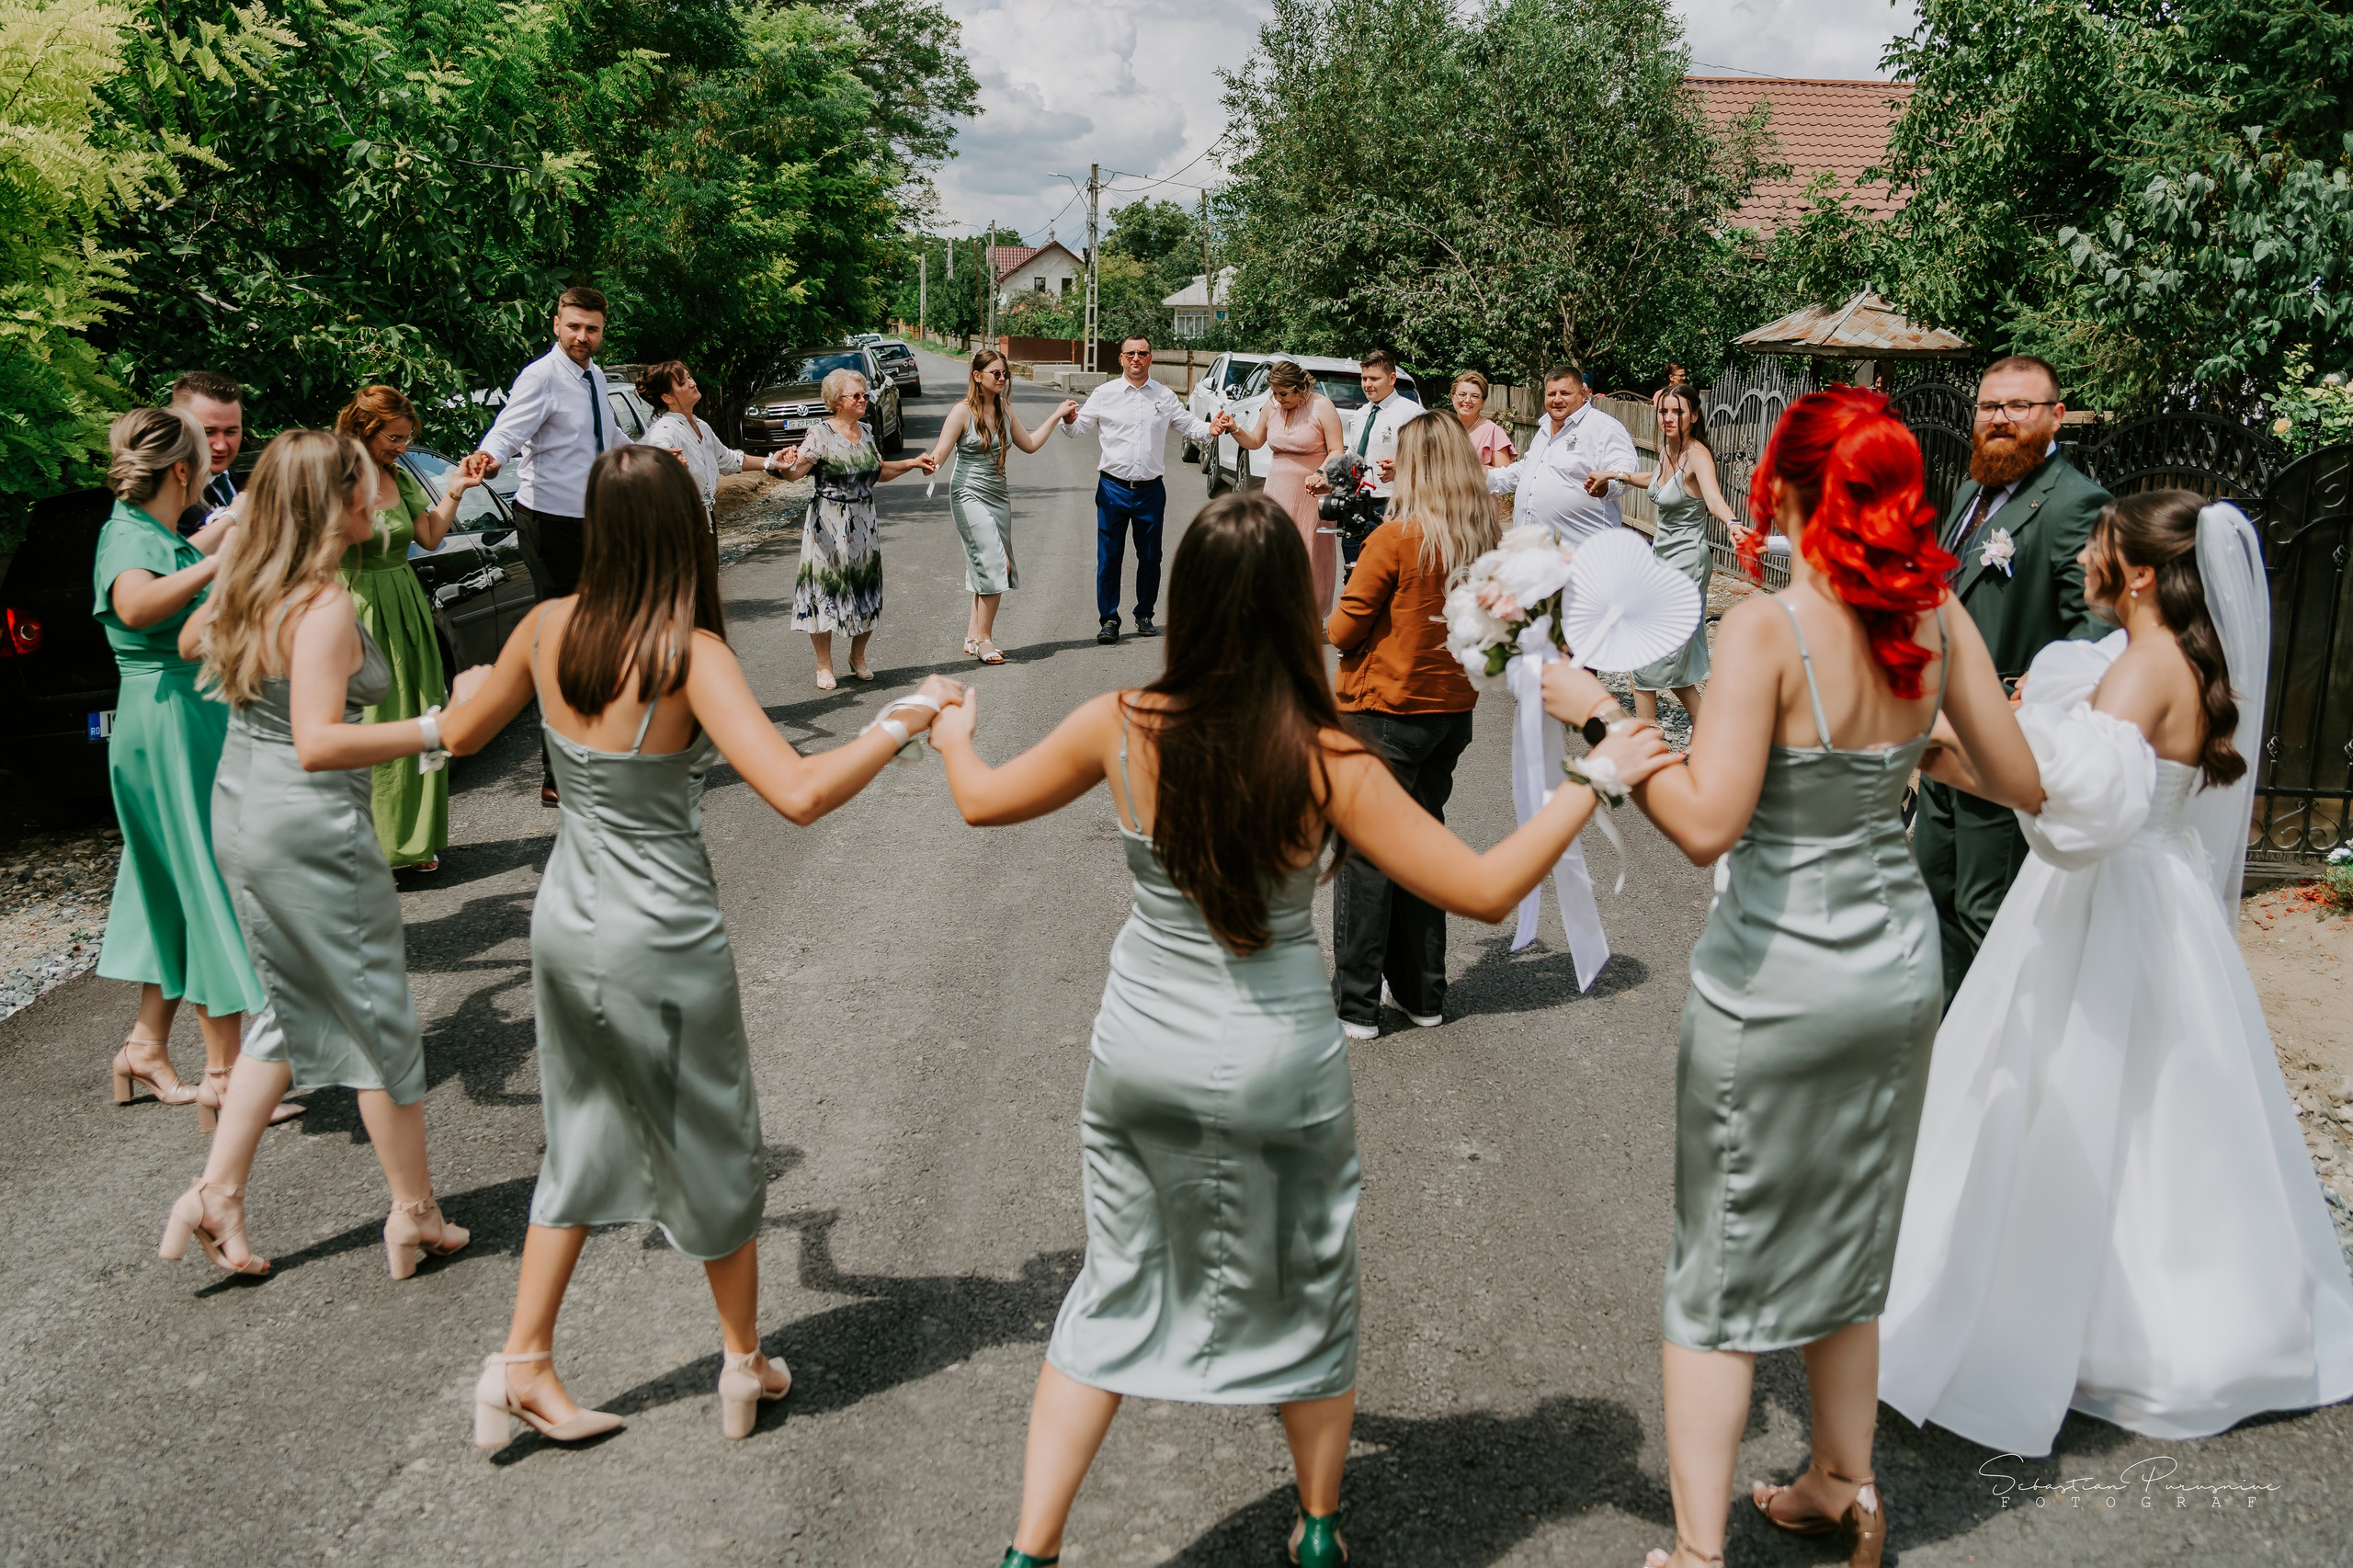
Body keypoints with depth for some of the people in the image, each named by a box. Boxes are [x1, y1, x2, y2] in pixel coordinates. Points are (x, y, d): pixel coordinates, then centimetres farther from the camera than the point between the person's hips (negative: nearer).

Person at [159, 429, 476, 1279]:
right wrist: (438, 727, -31)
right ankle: (414, 1214, 18)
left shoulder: (244, 587, 4)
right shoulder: (325, 604, -22)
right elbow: (318, 743, -29)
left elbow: (190, 643, 27)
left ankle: (217, 1193, 20)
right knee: (380, 1017, 6)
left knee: (296, 1007, 22)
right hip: (311, 828, -9)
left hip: (241, 815, 9)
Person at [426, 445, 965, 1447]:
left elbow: (459, 734, 12)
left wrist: (472, 683, 34)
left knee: (584, 1140, 22)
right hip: (662, 941, -5)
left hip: (565, 924, 6)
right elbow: (799, 793, -31)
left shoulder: (548, 629, -5)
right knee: (715, 1145, 15)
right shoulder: (690, 653, -22)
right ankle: (744, 1362, 32)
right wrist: (899, 723, -18)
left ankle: (522, 1364, 26)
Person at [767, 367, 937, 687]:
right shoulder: (821, 434, -10)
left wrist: (913, 463, 16)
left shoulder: (865, 432, 10)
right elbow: (796, 469, -22)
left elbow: (879, 472, 22)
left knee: (866, 594, 10)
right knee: (826, 589, -1)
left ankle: (858, 656, 29)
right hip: (828, 527, -6)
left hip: (864, 525, 6)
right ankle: (824, 666, 11)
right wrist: (786, 466, -43)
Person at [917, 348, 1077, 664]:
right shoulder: (963, 412, -10)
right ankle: (983, 638, -7)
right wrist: (928, 464, -40)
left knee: (986, 569, 6)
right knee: (995, 563, -15)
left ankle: (974, 636, 14)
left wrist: (1057, 415, 21)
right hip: (970, 496, -7)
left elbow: (1029, 444, 20)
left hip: (998, 496, 7)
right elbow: (940, 452, -17)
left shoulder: (1005, 410, 9)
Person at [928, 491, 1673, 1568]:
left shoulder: (1121, 729, -12)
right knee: (1305, 1296, 20)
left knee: (1116, 1289, 19)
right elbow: (1486, 890, -16)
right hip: (1276, 1068, -2)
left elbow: (982, 800, 5)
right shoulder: (1327, 764, -20)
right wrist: (1596, 779, -6)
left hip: (1141, 1051, 2)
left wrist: (950, 733, 26)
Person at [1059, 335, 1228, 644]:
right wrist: (1070, 419, -20)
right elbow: (1080, 427, 3)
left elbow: (1189, 425, 13)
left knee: (1150, 557, 8)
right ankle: (1108, 619, 7)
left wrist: (1211, 428, -8)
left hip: (1151, 490, 2)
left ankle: (1145, 616, 22)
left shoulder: (1165, 396, 8)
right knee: (1109, 557, -2)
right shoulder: (1105, 394, 4)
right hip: (1113, 489, -1)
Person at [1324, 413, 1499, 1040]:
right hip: (1453, 710, 6)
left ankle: (1356, 1004, 9)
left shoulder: (1396, 538, -18)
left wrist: (1330, 628, 8)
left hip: (1384, 714, -6)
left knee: (1363, 851, 4)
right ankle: (1421, 994, 26)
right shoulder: (1489, 540, 0)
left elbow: (1344, 630, -12)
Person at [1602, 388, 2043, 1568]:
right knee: (1848, 1246, 23)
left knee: (1722, 1267, 8)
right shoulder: (1938, 621, -3)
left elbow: (1708, 824, -27)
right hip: (1899, 969, 6)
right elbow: (2023, 785, 6)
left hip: (1772, 983, -6)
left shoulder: (1768, 629, -20)